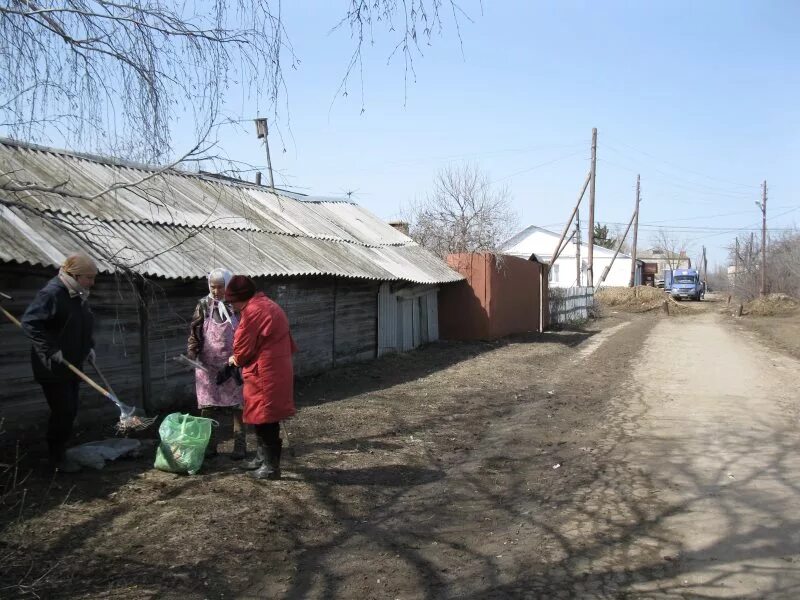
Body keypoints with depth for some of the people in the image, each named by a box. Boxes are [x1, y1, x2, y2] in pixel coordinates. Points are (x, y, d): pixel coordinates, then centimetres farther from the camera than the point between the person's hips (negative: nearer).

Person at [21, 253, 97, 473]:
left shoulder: (80, 295, 8)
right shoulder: (52, 293, -20)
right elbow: (29, 322, -24)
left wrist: (89, 347, 8)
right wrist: (51, 350, -25)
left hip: (72, 365, 8)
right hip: (52, 367, -8)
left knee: (69, 411, 12)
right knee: (63, 411, -5)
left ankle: (61, 451, 25)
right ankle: (57, 457, 10)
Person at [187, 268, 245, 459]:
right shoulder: (204, 304, 0)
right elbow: (195, 330, 2)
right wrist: (192, 353, -10)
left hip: (232, 364, -2)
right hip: (208, 365, 2)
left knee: (235, 404, 4)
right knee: (208, 405, 7)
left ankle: (240, 445, 14)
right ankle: (210, 445, 19)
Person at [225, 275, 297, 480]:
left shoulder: (252, 311, -17)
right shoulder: (269, 306, 14)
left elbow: (243, 348, -14)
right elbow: (287, 341, 19)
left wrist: (235, 359, 10)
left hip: (264, 375, -10)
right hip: (278, 370, 10)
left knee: (265, 421, -1)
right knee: (263, 419, 19)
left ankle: (271, 467, 6)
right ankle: (262, 458, 30)